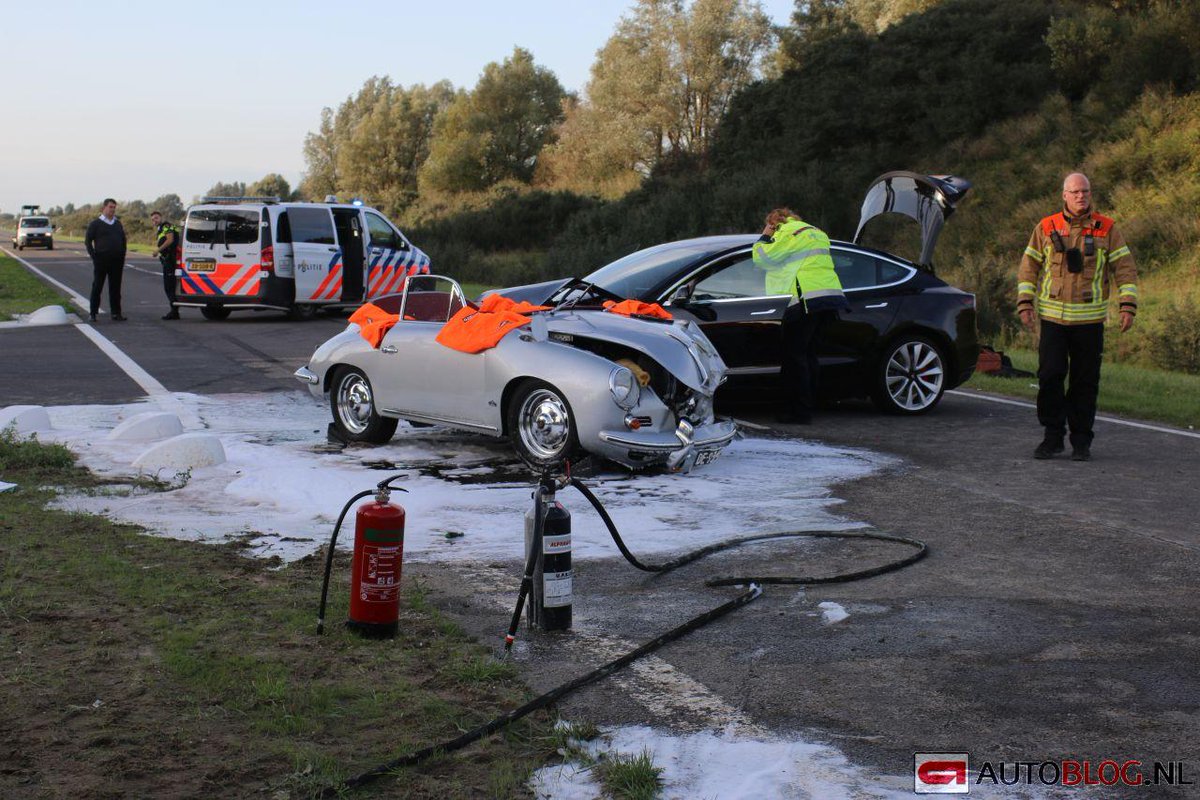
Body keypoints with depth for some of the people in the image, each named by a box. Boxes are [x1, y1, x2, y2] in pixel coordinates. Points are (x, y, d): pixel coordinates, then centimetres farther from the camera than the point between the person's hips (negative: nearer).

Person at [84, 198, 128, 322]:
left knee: (115, 288, 6)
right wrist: (94, 256, -9)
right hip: (101, 260, -4)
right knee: (97, 287, 0)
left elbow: (123, 240, 20)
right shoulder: (95, 224, 0)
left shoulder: (118, 224, 15)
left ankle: (116, 313, 10)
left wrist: (122, 256, 9)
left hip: (117, 261, 4)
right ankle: (93, 313, 4)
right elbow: (87, 241, -1)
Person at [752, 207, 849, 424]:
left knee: (795, 355, -4)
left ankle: (800, 411, -6)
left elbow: (762, 258, -8)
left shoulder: (788, 233, -4)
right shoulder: (816, 232, 25)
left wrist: (764, 238, 10)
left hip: (808, 299, -9)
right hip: (830, 295, 9)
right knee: (809, 354, 15)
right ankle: (809, 405, 16)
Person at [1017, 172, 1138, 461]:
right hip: (1053, 317, 0)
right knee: (1050, 377, -5)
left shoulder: (1106, 229, 3)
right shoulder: (1046, 228, 4)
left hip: (1090, 319, 0)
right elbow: (1028, 267, 8)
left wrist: (1128, 306, -7)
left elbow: (1125, 268, 3)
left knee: (1085, 381, 4)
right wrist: (1025, 303, -2)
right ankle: (1053, 437, 6)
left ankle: (1081, 441, 12)